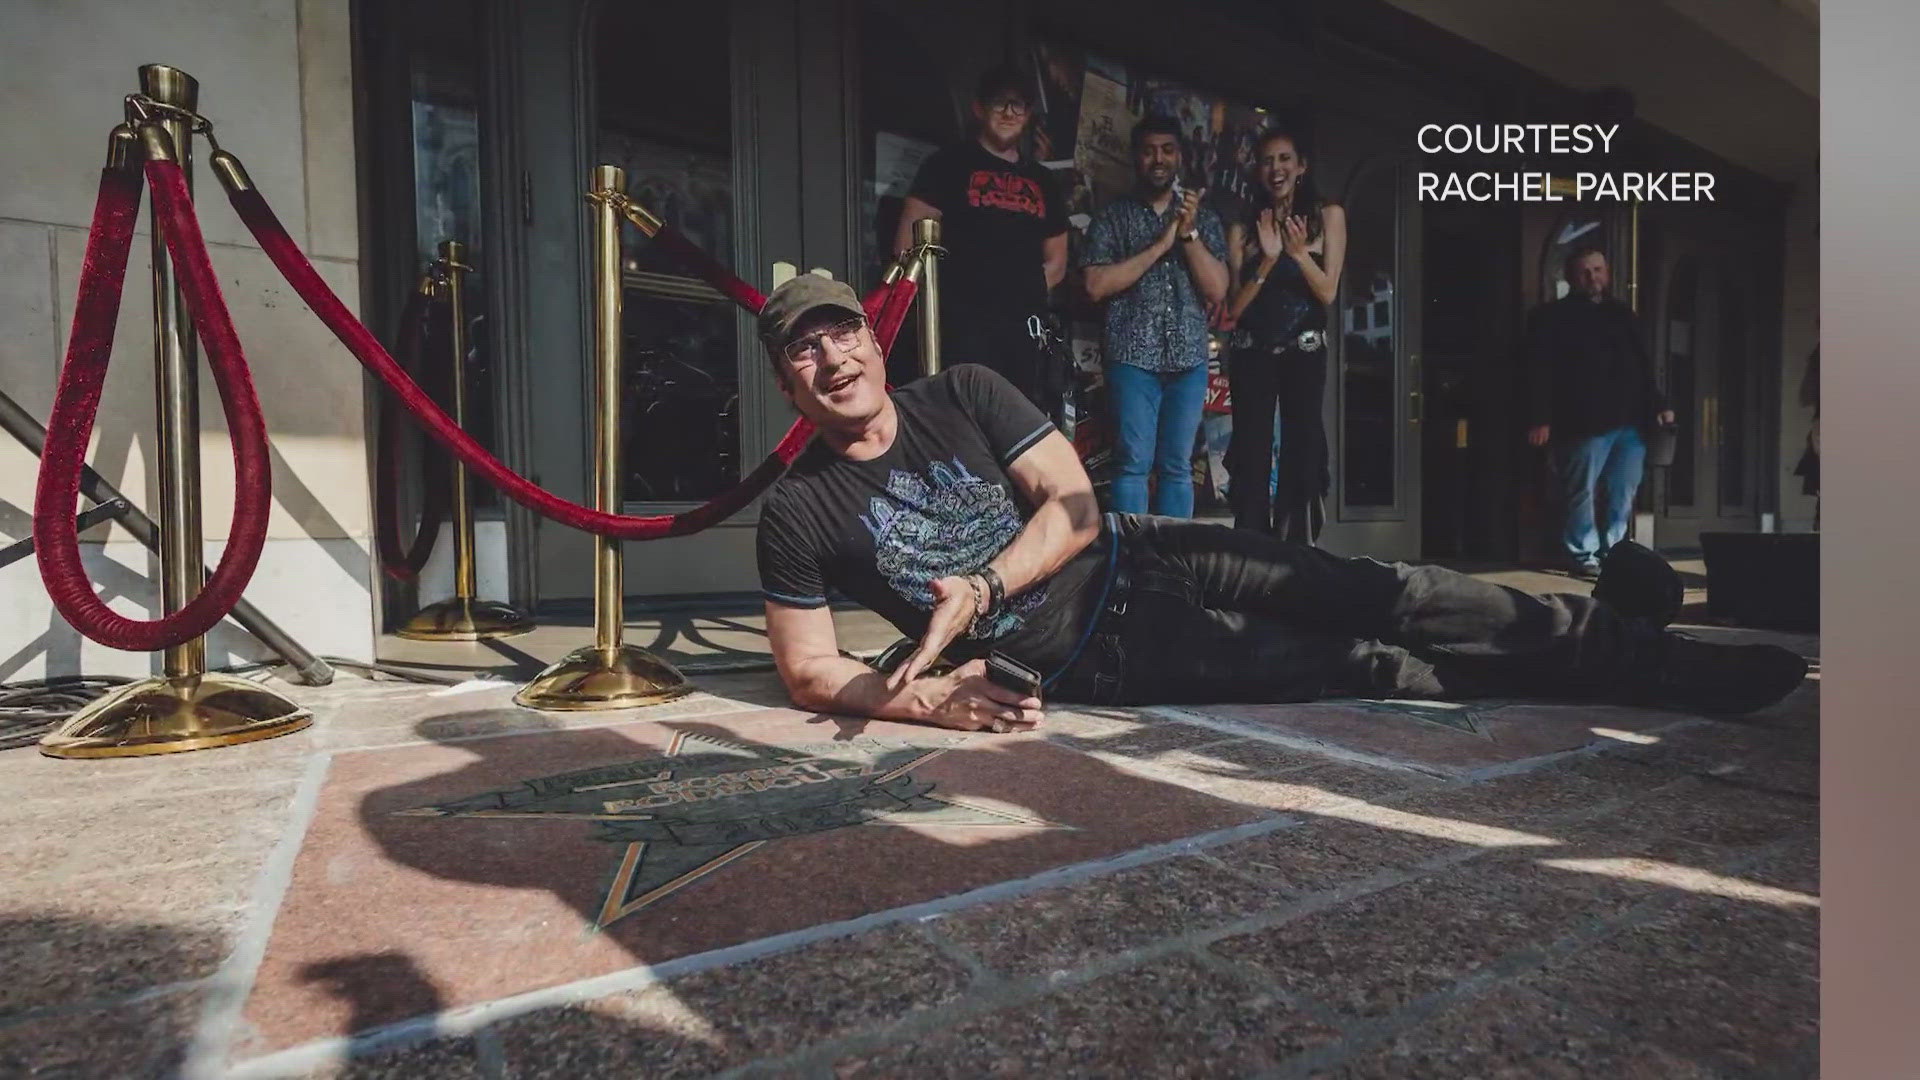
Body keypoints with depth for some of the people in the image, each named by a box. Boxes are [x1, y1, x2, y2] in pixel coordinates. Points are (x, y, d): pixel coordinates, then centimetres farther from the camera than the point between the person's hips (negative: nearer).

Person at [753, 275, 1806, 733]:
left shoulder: (963, 391, -4)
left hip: (1138, 557, 3)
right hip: (1098, 662, -2)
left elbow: (1074, 504, -8)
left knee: (1386, 600, -9)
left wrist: (978, 589, -24)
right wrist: (922, 698, -26)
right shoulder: (798, 510, -8)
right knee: (1369, 667, -7)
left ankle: (1623, 641, 11)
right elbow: (810, 670, -8)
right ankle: (1657, 671, 8)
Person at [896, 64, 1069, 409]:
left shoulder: (1042, 181, 21)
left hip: (1028, 333, 6)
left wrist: (1023, 296, 8)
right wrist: (948, 294, -3)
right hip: (966, 331, -5)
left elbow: (1055, 262, 24)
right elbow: (909, 245, -2)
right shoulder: (949, 165, 6)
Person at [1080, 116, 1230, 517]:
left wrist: (1189, 234, -5)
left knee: (1177, 465, 4)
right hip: (1133, 355, -2)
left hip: (1189, 356, 3)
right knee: (1133, 463, -7)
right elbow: (1096, 285, -5)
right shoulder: (1112, 216, 9)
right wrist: (1160, 246, -7)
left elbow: (1218, 290, 6)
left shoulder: (1204, 217, 16)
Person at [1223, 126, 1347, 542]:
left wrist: (1299, 253, -20)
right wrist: (1269, 260, -16)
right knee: (1251, 453, -2)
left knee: (1302, 449, 2)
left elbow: (1327, 292, -4)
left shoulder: (1328, 216, 3)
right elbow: (1234, 308, -3)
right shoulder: (1242, 229, 3)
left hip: (1305, 350, 0)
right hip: (1253, 352, 0)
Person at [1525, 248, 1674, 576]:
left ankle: (1612, 551, 19)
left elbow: (1643, 365, 25)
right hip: (1586, 424, -6)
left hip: (1630, 421, 6)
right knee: (1582, 492, -3)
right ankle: (1583, 555, 7)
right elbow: (1540, 372, -7)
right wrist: (1540, 419, -16)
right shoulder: (1552, 317, 1)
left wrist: (1658, 404, 15)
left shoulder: (1622, 314, 21)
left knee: (1624, 493, 8)